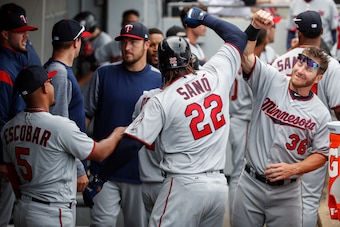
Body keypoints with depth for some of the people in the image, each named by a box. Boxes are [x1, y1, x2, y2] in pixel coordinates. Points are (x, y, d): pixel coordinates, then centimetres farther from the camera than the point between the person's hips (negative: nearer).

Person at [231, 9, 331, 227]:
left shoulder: (320, 113, -2)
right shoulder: (271, 81, -2)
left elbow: (321, 154, 2)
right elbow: (245, 55, -14)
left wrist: (293, 169, -15)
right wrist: (255, 28, -32)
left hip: (286, 191, 0)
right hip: (250, 183, 0)